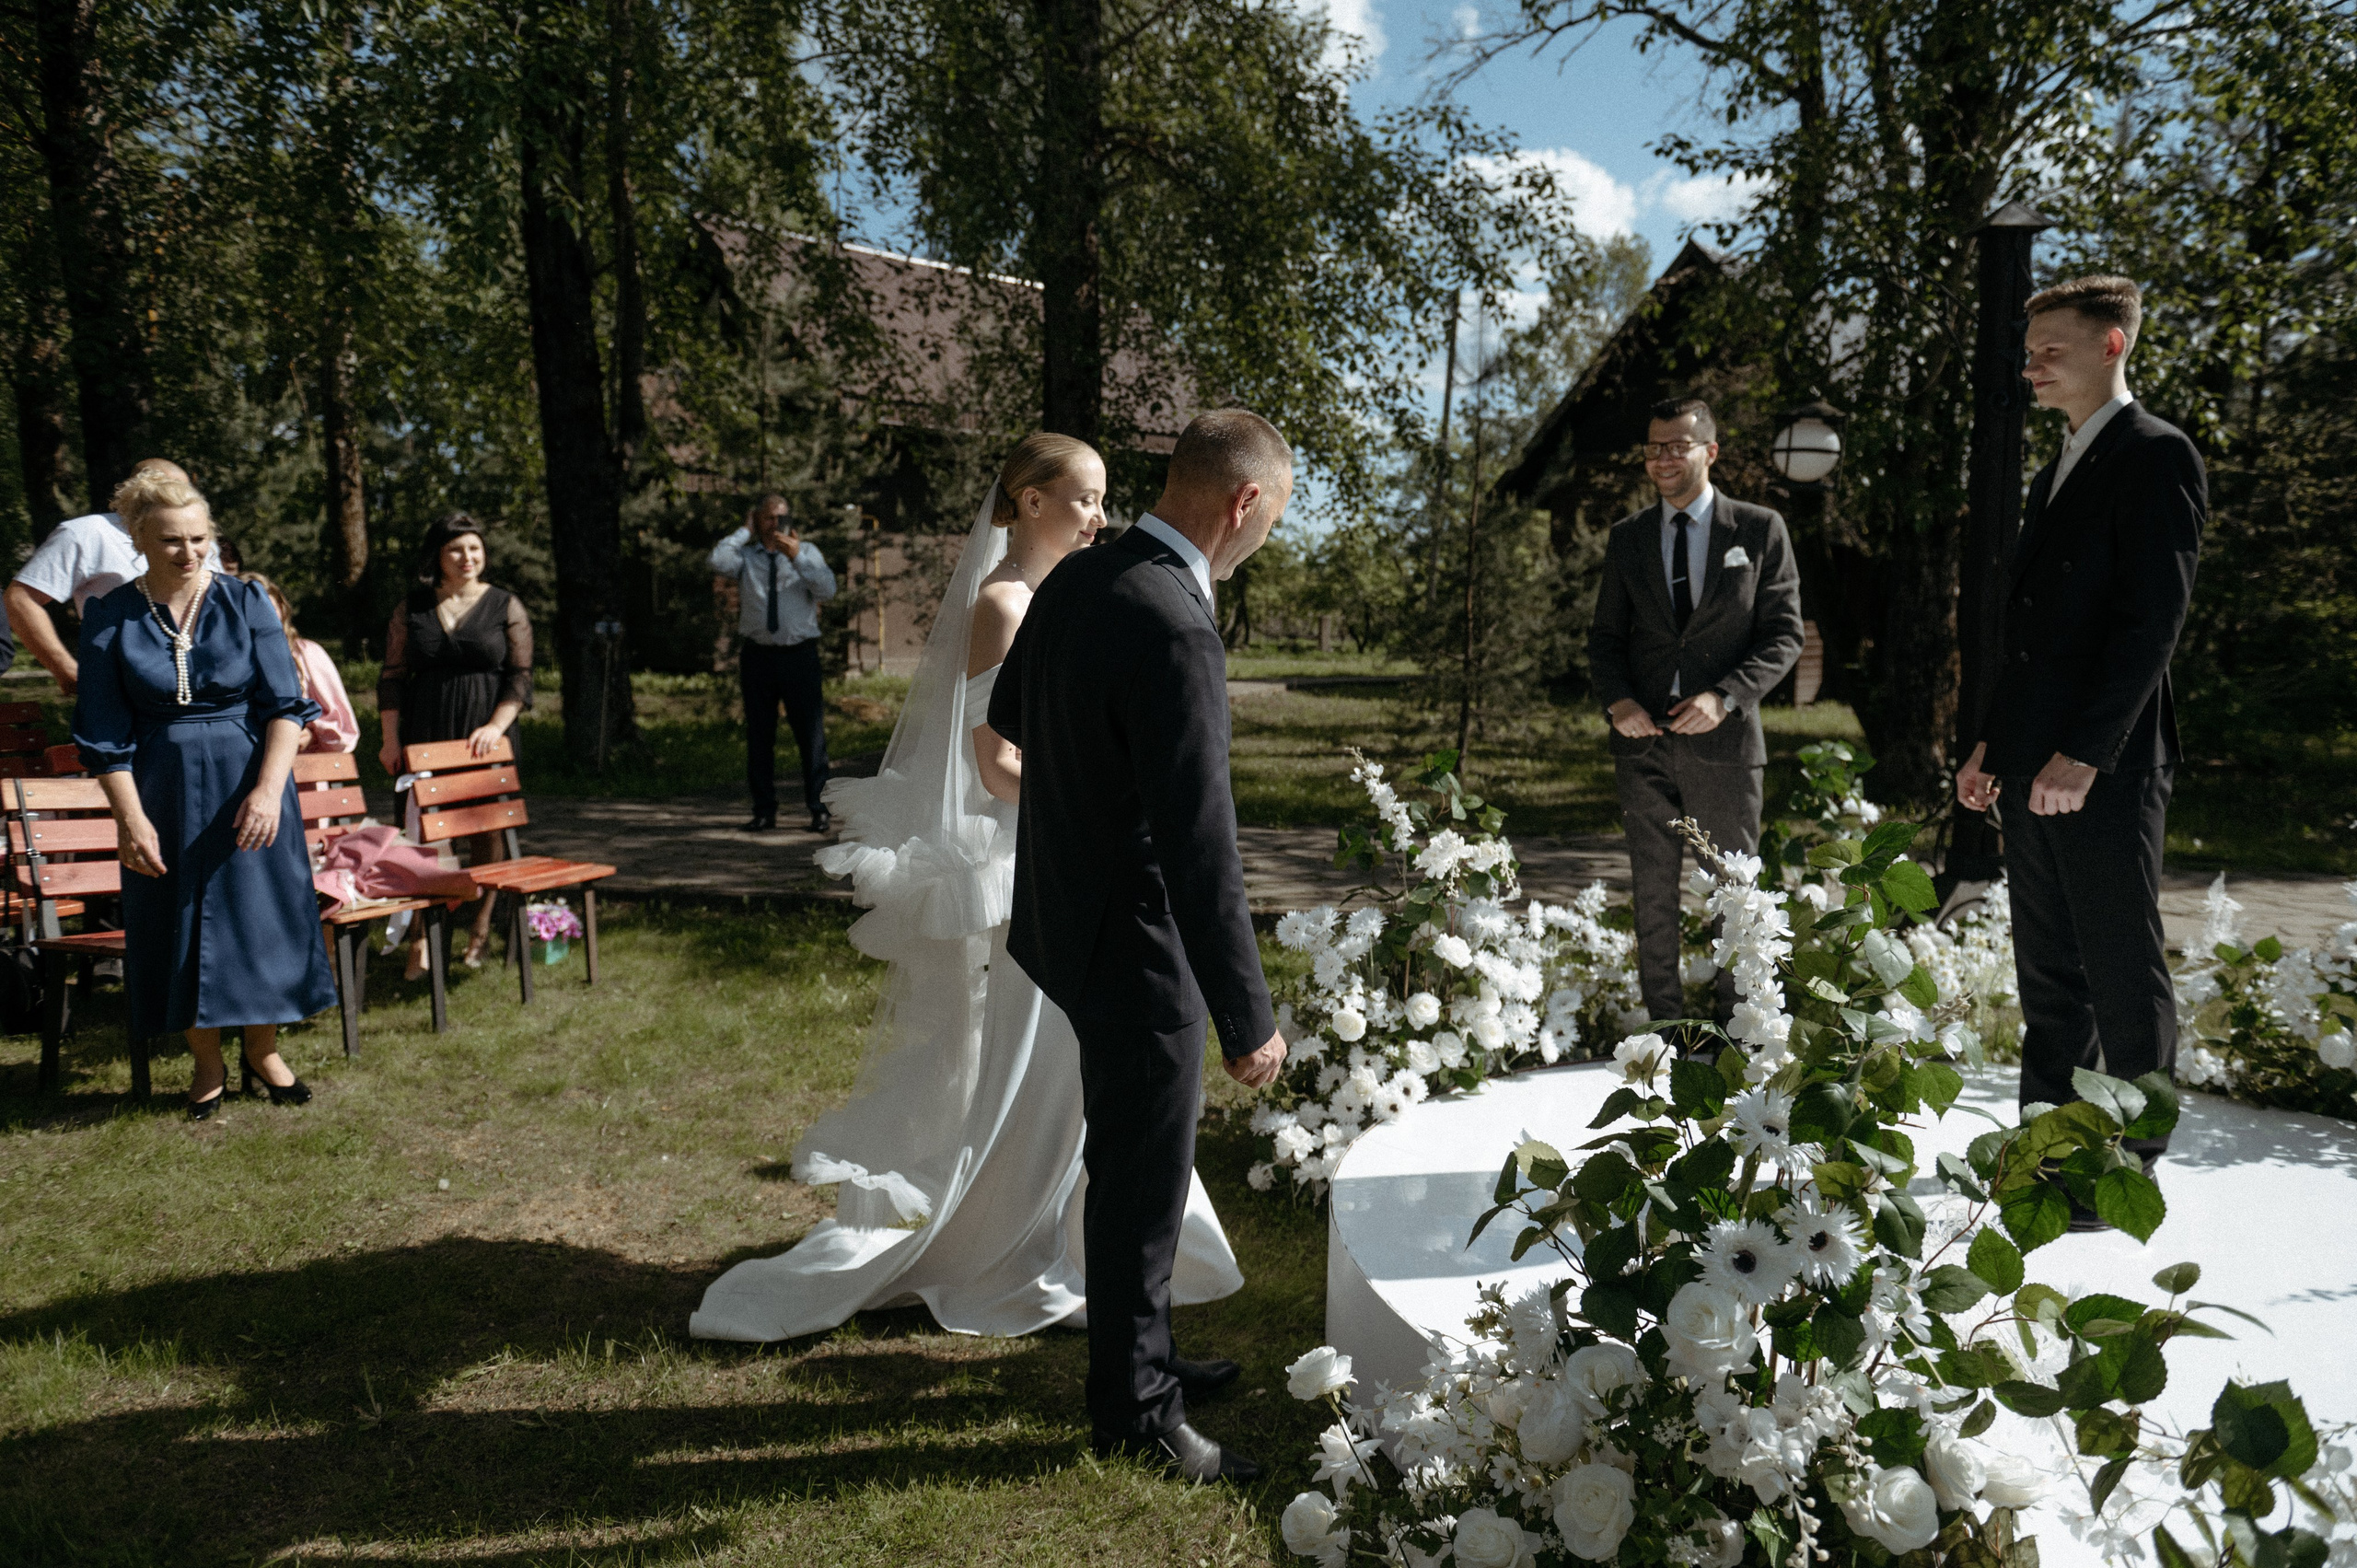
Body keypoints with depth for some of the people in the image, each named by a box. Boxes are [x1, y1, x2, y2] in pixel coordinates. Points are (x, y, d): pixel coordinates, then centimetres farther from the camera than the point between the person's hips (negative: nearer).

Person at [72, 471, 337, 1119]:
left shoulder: (245, 602, -3)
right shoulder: (110, 617, -2)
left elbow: (285, 705, -6)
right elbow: (105, 737, -1)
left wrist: (269, 788, -18)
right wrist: (132, 820, -9)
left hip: (248, 781, 0)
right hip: (164, 792, 0)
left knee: (260, 909, 5)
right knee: (180, 919, 7)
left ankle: (264, 1051, 24)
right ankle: (207, 1064, 23)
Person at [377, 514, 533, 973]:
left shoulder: (505, 606, 4)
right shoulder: (412, 609, 9)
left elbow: (520, 675, 1)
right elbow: (392, 677, 9)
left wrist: (497, 725, -12)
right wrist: (391, 739, 1)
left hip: (485, 739, -1)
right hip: (424, 739, 1)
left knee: (487, 836, 2)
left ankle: (481, 935, 13)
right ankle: (420, 940, 3)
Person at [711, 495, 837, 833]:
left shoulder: (807, 552, 9)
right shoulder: (745, 555, 8)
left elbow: (828, 591, -6)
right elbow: (719, 562, -13)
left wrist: (797, 558, -12)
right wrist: (745, 532, -2)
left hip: (799, 654, -1)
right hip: (758, 654, 1)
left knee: (811, 733, 0)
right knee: (759, 735, 6)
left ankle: (819, 809, 8)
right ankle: (764, 811, 15)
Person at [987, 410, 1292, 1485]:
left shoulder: (1073, 581, 1)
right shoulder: (1175, 632, -27)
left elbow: (1005, 720, 16)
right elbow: (1199, 843, -28)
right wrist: (1248, 1018, -22)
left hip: (1067, 909, 9)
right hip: (1135, 942, -9)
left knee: (1129, 1158, 24)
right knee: (1144, 1178, 8)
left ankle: (1137, 1350, 43)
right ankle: (1136, 1412, 27)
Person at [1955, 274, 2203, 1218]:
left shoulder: (2155, 457, -7)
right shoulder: (2056, 474, 20)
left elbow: (2152, 618, -16)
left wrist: (2085, 753, -21)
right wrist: (1992, 743, 16)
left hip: (2105, 770, -9)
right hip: (2032, 767, 9)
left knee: (2122, 973, 1)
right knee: (2047, 971, 13)